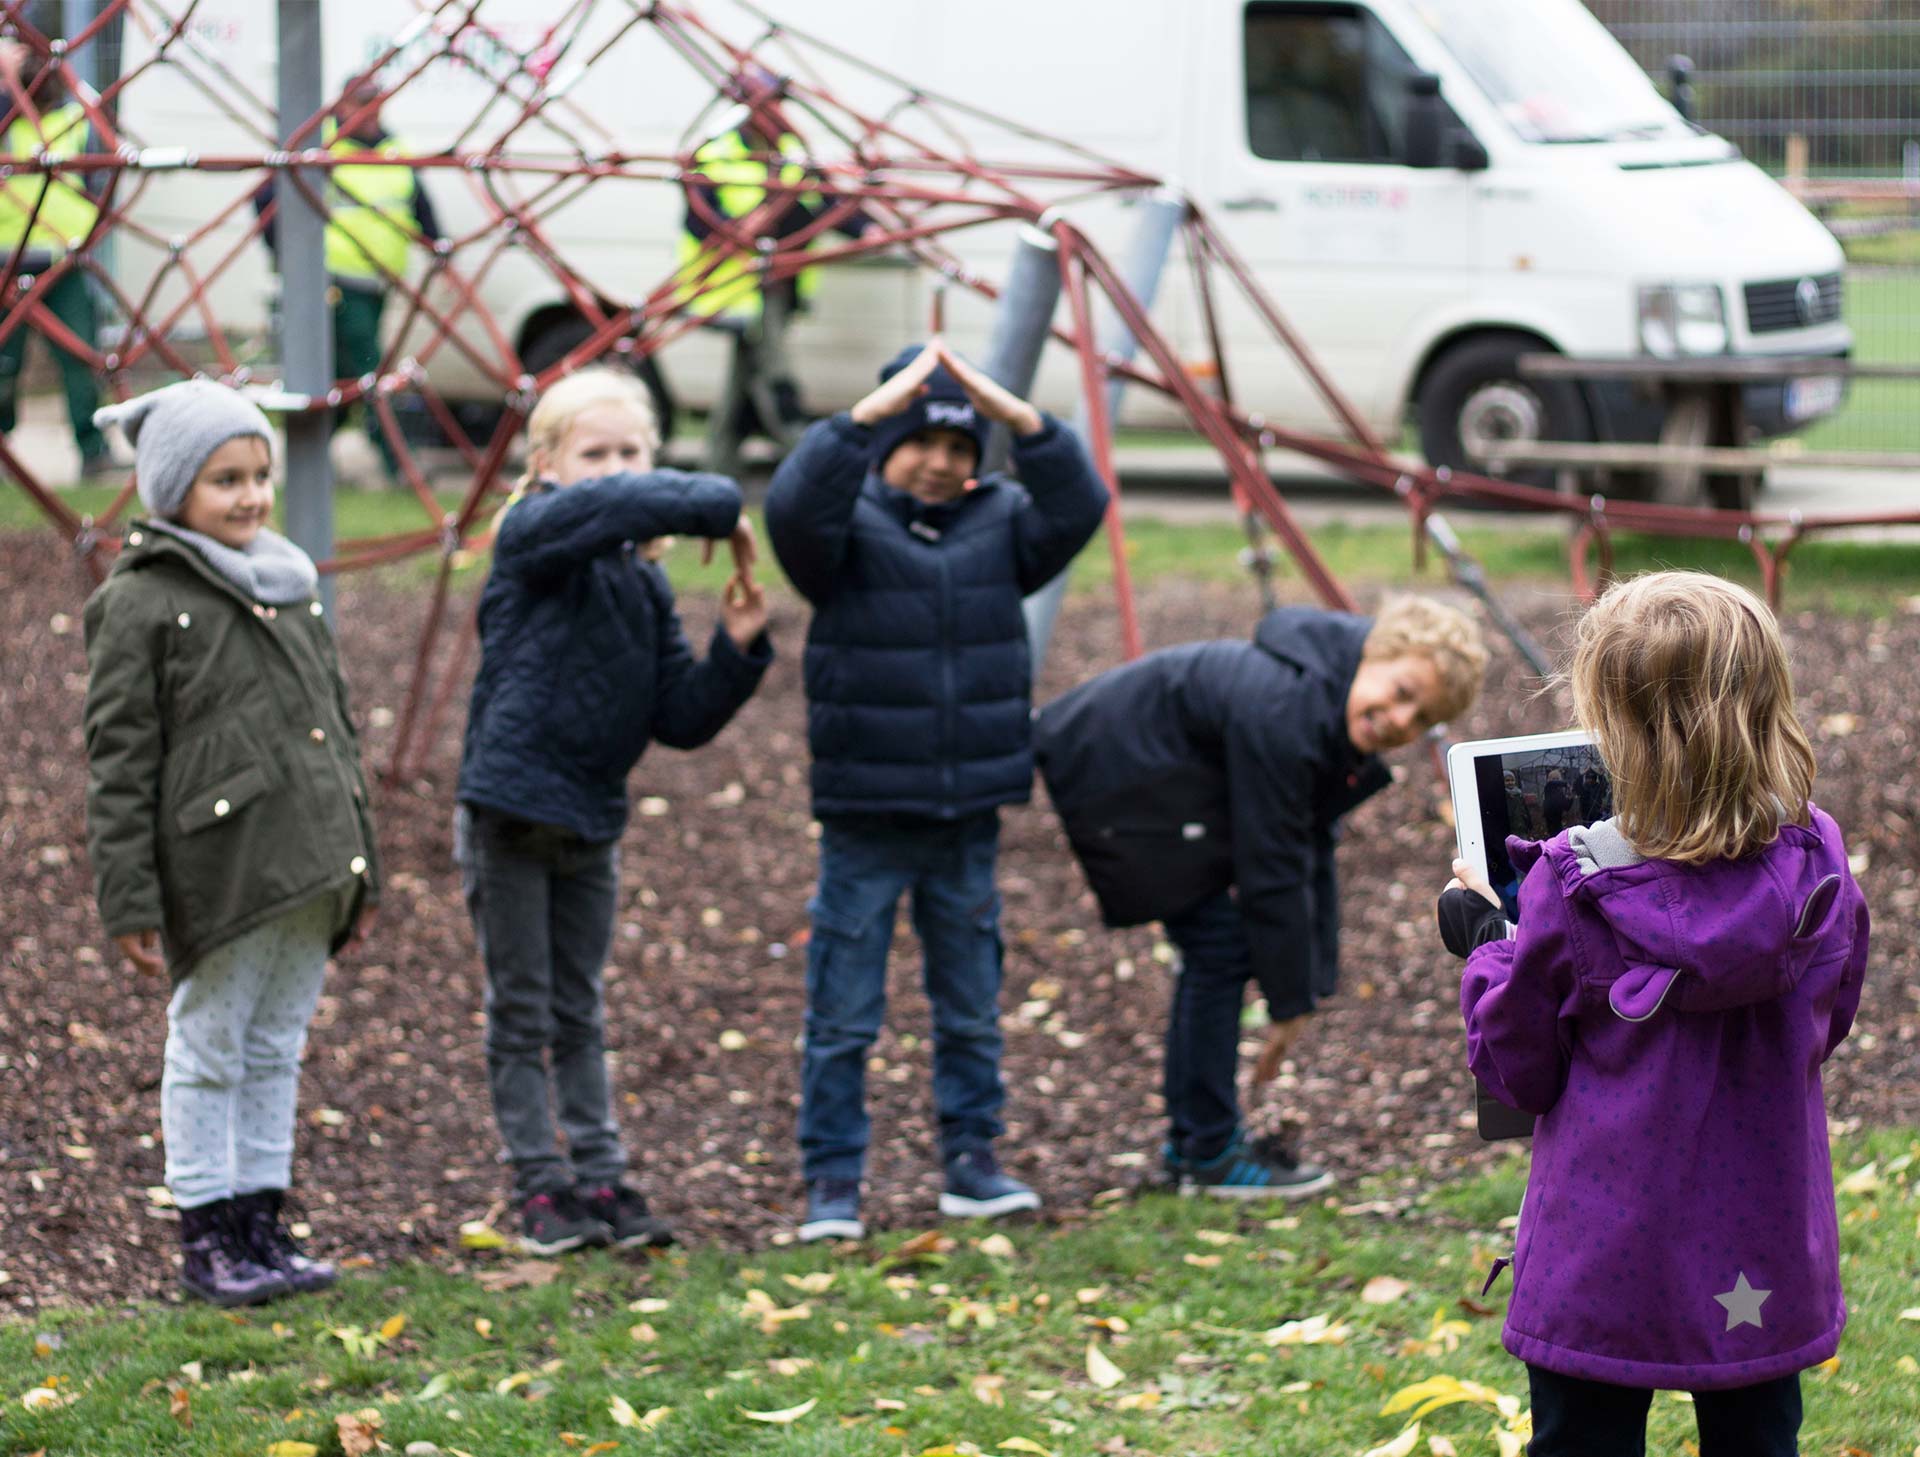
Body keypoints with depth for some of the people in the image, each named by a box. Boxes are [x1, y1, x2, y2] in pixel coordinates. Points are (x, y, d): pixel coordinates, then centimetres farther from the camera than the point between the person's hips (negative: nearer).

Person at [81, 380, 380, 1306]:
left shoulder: (290, 590, 16)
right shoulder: (139, 605, -5)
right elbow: (119, 763, -8)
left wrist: (360, 865, 18)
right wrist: (129, 905, -12)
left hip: (310, 871, 6)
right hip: (220, 873, -6)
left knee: (277, 1050, 12)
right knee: (209, 1050, 3)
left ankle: (261, 1222, 20)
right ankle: (206, 1236, 12)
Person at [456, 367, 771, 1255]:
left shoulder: (645, 585, 9)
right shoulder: (533, 538, -10)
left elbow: (679, 720, 7)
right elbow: (608, 506, -33)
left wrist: (735, 650, -7)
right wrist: (718, 508, -21)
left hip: (592, 824, 6)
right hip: (509, 815, -6)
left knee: (580, 1016, 15)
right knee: (522, 1015, 5)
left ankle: (602, 1180, 20)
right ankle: (542, 1188, 11)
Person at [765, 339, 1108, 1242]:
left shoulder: (1000, 524, 6)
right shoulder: (847, 526, -4)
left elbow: (1078, 509, -12)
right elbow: (795, 507, -26)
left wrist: (1020, 421, -27)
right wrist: (866, 416, -38)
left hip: (968, 818, 3)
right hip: (865, 819, -3)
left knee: (972, 1011, 13)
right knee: (843, 1016, 0)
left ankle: (972, 1162, 25)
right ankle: (832, 1183, 7)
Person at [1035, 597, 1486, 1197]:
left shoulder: (1336, 726, -2)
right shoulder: (1281, 716, -32)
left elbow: (1312, 853, 3)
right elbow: (1270, 872, -26)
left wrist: (1308, 985, -1)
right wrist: (1290, 1002, -17)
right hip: (1116, 772, -10)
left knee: (1218, 942, 13)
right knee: (1222, 943, -10)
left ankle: (1192, 1138, 24)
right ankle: (1209, 1154, -1)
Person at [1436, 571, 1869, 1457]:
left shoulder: (1571, 890, -19)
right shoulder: (1816, 864, -9)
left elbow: (1517, 1069, -6)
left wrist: (1481, 943, 8)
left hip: (1607, 1267, -3)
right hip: (1765, 1260, 3)